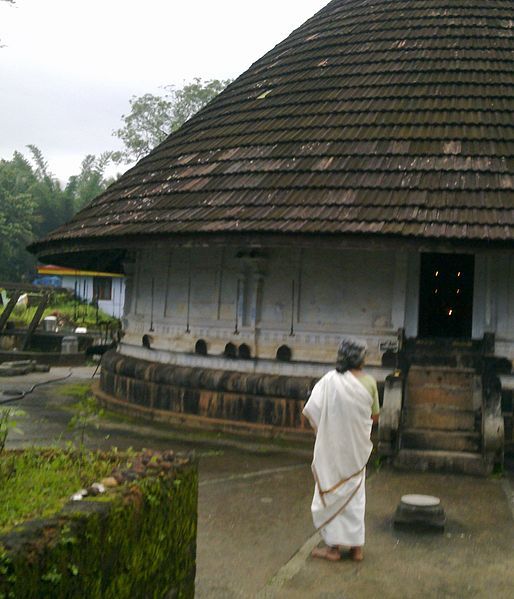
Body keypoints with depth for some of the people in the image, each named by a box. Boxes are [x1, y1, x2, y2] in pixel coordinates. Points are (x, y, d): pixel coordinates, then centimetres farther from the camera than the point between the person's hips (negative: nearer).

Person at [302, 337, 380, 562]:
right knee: (355, 496, 16)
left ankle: (334, 546, 15)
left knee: (333, 494, 9)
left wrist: (320, 428, 3)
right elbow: (375, 417, 3)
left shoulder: (331, 380, -15)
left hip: (333, 447, -3)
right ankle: (356, 546, 22)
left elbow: (310, 411, -15)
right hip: (358, 448, 3)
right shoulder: (369, 382, -7)